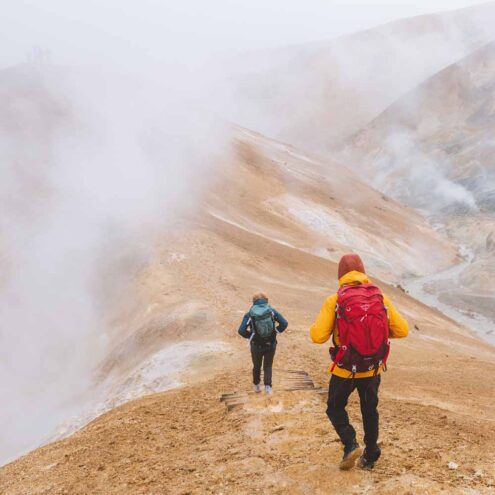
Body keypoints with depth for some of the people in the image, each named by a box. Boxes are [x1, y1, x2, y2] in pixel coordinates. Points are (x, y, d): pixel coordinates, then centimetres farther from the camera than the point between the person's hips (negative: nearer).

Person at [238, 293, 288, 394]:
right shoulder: (272, 311, -4)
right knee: (268, 366, 17)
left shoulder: (249, 314, -7)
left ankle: (256, 386, 37)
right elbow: (284, 323, -11)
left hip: (256, 346, 0)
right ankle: (267, 386, 0)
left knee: (257, 366, 22)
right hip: (271, 345, 0)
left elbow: (241, 331, -15)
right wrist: (275, 331, 3)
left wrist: (250, 335, 2)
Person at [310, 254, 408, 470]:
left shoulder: (334, 301, -12)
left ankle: (350, 444, -1)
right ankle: (370, 456, 28)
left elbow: (318, 336, -18)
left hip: (345, 370, -3)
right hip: (373, 369, 3)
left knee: (335, 409, 19)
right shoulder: (381, 298, -4)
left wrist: (317, 323, 3)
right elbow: (402, 330, -5)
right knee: (369, 411, 23)